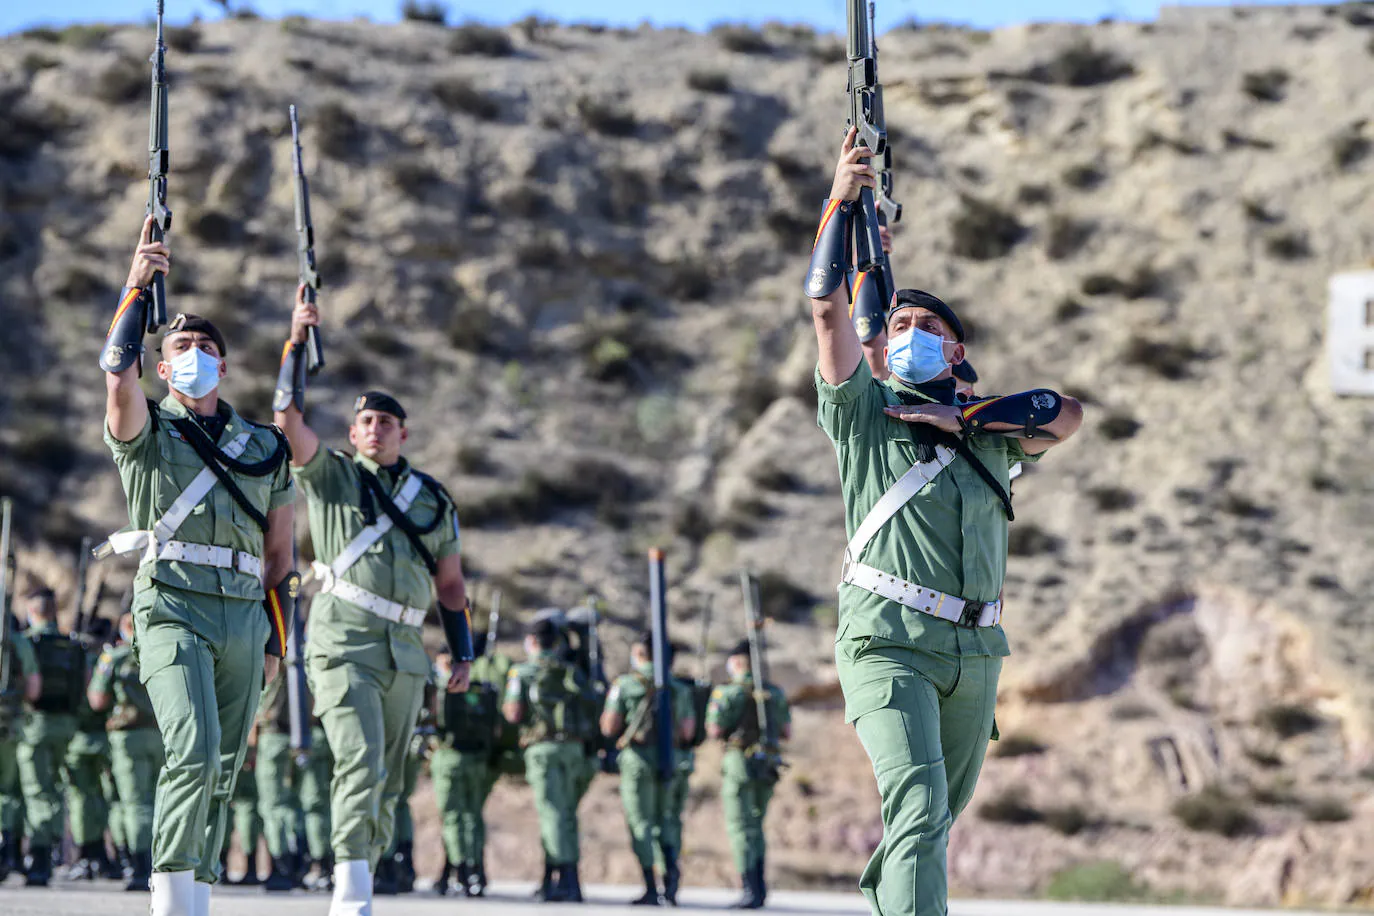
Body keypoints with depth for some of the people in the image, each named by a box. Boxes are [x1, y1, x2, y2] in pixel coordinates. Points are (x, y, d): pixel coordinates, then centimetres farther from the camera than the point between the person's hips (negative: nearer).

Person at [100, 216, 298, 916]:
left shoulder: (265, 449, 19)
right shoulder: (145, 432, 9)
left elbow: (280, 554, 20)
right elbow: (118, 376, -14)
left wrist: (275, 641, 13)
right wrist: (137, 288, -18)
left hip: (243, 618, 4)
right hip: (172, 606, -4)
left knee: (221, 773, 4)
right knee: (195, 751, -22)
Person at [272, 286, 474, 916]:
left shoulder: (434, 499, 18)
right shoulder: (331, 475, 8)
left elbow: (449, 581, 21)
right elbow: (288, 417, -6)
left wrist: (463, 653, 12)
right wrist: (297, 342, -12)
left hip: (405, 652, 5)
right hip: (342, 644, -5)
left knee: (387, 785, 5)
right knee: (360, 762, -21)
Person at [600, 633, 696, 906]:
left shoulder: (624, 685, -3)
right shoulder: (679, 688, 6)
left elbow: (609, 727, -5)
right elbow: (687, 732, 5)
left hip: (636, 757, -3)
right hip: (669, 758, 3)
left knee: (641, 822, 2)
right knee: (664, 818, 17)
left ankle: (651, 889, -3)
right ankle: (671, 867, -9)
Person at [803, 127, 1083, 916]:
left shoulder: (987, 430, 17)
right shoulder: (863, 413, 8)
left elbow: (1067, 414, 0)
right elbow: (828, 310, -3)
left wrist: (961, 418, -3)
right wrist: (841, 202, -5)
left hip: (975, 649, 5)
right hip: (889, 640, -5)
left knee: (939, 812, 16)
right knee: (919, 805, -21)